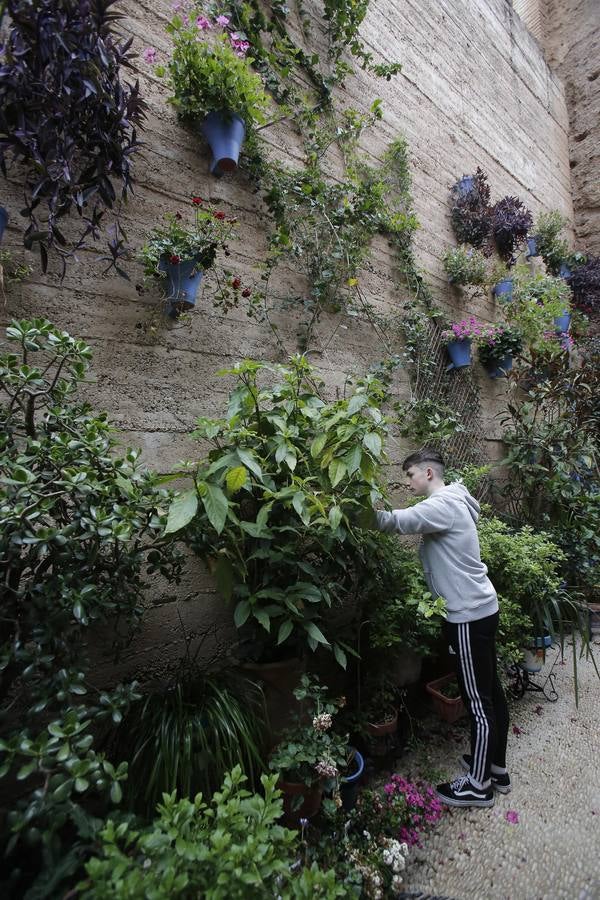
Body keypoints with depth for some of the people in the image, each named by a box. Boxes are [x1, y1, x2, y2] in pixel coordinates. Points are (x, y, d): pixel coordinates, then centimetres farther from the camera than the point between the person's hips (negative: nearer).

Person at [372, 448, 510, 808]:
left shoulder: (443, 504, -21)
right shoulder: (452, 502, 12)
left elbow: (398, 521, -30)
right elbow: (413, 523, 7)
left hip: (469, 613, -10)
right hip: (480, 607, 10)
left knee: (478, 700, 5)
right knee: (490, 691, 20)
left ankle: (479, 785, 22)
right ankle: (497, 767, 37)